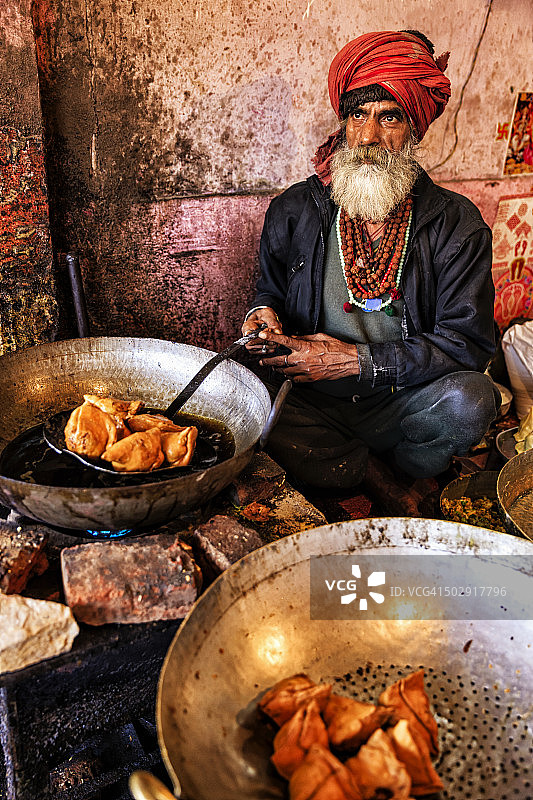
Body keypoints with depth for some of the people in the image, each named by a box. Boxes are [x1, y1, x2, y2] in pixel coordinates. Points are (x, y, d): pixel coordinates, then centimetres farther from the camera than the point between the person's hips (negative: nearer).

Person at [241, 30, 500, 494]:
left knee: (469, 400, -30)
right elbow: (270, 292, 17)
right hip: (312, 402, 1)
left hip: (401, 402, 0)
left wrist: (359, 361, -19)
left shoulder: (456, 224, -4)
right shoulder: (293, 211, 2)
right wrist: (266, 315, -10)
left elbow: (468, 343, -9)